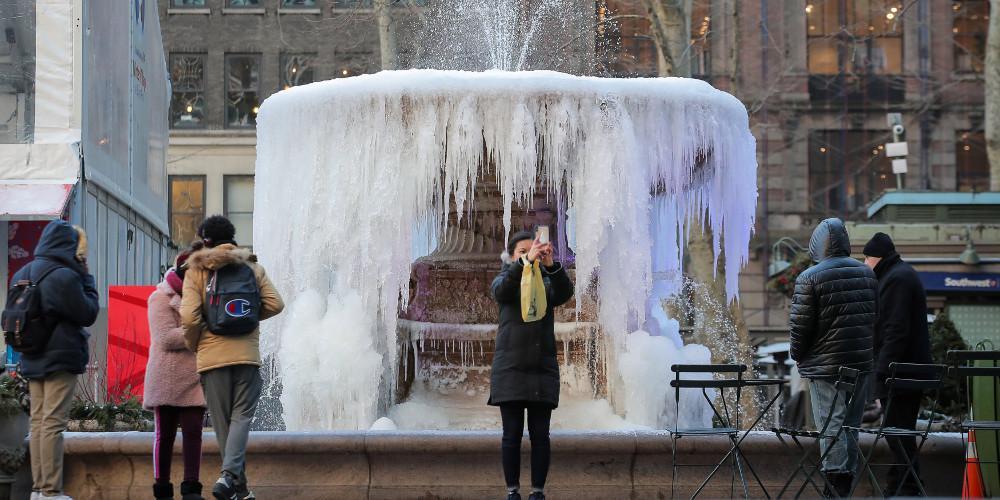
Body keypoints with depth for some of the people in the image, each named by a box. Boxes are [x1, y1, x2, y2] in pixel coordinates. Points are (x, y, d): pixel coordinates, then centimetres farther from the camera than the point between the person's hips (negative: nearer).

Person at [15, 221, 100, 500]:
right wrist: (86, 278, -1)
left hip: (32, 359, 8)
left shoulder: (24, 275, 10)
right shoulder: (64, 276, -16)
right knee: (53, 424, -7)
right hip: (61, 358, -8)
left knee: (38, 422, 10)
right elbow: (88, 314, -8)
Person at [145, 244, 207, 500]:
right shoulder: (161, 298, -3)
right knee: (165, 434, 4)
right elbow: (166, 338, -14)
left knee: (193, 431, -4)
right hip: (167, 379, -5)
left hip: (194, 378, 5)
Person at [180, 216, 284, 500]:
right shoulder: (251, 267, 8)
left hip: (211, 356, -1)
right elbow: (275, 304, 2)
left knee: (222, 421, 8)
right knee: (241, 416, 1)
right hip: (247, 353, 1)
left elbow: (189, 317, -9)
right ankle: (229, 474, -20)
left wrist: (193, 346, 8)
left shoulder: (196, 272, 2)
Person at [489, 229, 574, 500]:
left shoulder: (547, 282, 9)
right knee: (512, 434, -1)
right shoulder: (506, 279, 5)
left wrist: (551, 265, -31)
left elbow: (565, 292, -13)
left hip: (543, 368, 2)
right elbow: (501, 290, -19)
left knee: (540, 435, 0)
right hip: (511, 368, -1)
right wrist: (525, 262, -34)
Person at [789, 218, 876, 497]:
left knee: (831, 425, -4)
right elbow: (877, 319, 13)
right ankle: (847, 483, 21)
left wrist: (798, 356, 6)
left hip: (825, 366, -6)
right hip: (861, 364, 6)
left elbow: (800, 326, -10)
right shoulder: (867, 275, 9)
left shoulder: (809, 279, -10)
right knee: (851, 426, 14)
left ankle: (836, 487, -7)